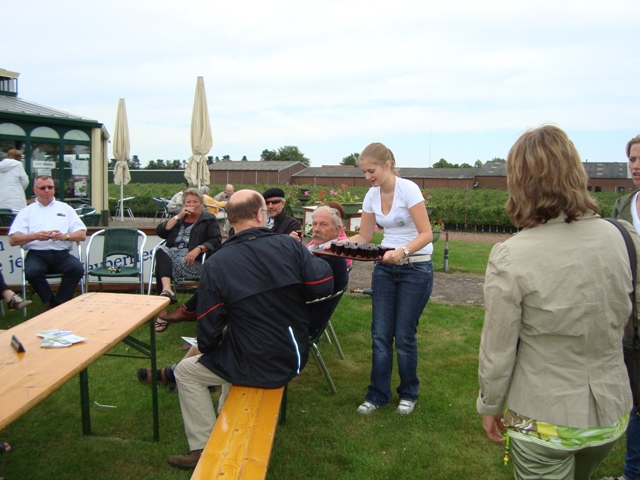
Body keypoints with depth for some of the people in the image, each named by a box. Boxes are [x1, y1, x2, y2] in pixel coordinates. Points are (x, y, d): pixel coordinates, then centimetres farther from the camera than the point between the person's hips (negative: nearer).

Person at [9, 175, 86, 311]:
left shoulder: (65, 208, 19)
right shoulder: (27, 211, 16)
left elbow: (82, 234, 10)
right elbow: (13, 240, 5)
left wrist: (65, 236, -11)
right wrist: (34, 236, -12)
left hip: (61, 254, 1)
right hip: (37, 254, -1)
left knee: (77, 268, -30)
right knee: (32, 271, -34)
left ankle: (59, 303, -12)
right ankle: (51, 302, -10)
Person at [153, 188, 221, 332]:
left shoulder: (208, 219, 14)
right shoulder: (178, 217, 29)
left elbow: (216, 240, -3)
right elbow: (160, 232, 13)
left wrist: (198, 249, -19)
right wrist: (178, 217, 5)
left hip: (191, 259, -4)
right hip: (171, 254, 4)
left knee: (162, 265, -31)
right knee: (161, 252, -32)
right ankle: (167, 290, -51)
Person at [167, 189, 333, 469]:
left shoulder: (216, 264, -15)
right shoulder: (289, 246, -11)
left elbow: (210, 328, -11)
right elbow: (323, 286, -11)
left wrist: (207, 346, 11)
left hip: (252, 367, -5)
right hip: (293, 359, 5)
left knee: (185, 372, 19)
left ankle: (203, 448, 21)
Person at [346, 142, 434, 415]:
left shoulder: (408, 189, -16)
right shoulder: (372, 195, 3)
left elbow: (425, 234, -19)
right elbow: (363, 237, 8)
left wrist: (402, 252, -35)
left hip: (416, 268, -5)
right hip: (385, 268, 5)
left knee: (404, 335, 2)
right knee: (380, 334, 5)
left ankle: (409, 394, 23)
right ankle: (378, 395, 18)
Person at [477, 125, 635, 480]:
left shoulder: (510, 258, -24)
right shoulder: (616, 237, -9)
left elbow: (497, 353, -15)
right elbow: (623, 319, 6)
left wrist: (489, 406, 0)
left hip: (544, 422, -5)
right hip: (611, 413, 5)